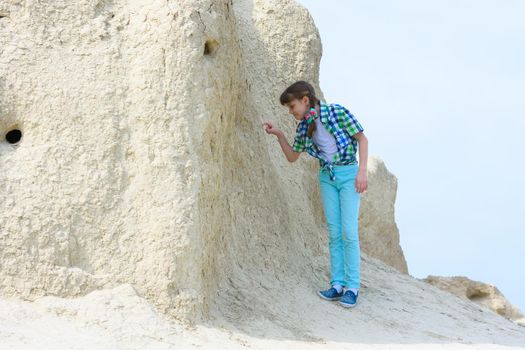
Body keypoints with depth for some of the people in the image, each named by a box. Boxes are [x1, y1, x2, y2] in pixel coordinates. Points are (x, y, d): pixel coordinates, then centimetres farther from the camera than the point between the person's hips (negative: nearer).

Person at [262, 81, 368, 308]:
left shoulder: (337, 112, -12)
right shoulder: (304, 127, 5)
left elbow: (362, 138, -8)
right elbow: (292, 157, 15)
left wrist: (362, 171, -15)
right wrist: (279, 135, 2)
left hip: (348, 174, -5)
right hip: (327, 177, 5)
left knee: (349, 232, -9)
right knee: (334, 233, 3)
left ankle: (352, 287, -5)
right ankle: (337, 285, 5)